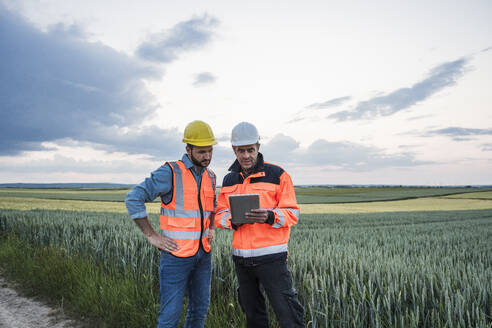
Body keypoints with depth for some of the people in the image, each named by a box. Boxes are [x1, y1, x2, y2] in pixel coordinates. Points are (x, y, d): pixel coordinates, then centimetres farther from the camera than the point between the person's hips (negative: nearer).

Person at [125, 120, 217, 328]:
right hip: (177, 253, -6)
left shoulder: (210, 177, 8)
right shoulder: (170, 173, -12)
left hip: (203, 253, 6)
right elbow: (133, 200, -15)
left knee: (200, 308, 15)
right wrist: (152, 236, -14)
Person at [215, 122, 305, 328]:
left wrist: (270, 217, -26)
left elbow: (292, 213, -6)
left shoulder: (277, 175, -5)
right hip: (241, 257, 5)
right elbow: (219, 214, 11)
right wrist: (232, 220, -13)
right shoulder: (229, 181, 10)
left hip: (271, 257, -4)